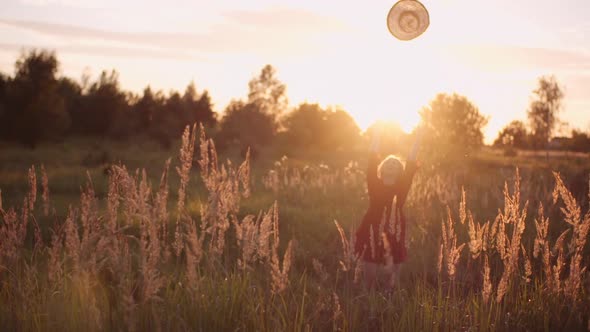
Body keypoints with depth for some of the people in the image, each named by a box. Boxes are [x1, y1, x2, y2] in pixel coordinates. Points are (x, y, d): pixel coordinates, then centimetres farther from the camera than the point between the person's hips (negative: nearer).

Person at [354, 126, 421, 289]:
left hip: (394, 239, 1)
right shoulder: (375, 185, 0)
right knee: (369, 281, 3)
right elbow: (372, 160, -5)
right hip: (372, 237, -1)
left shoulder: (401, 188, 4)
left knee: (393, 283, 4)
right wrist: (377, 133, -9)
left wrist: (418, 137, -4)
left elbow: (411, 163, 0)